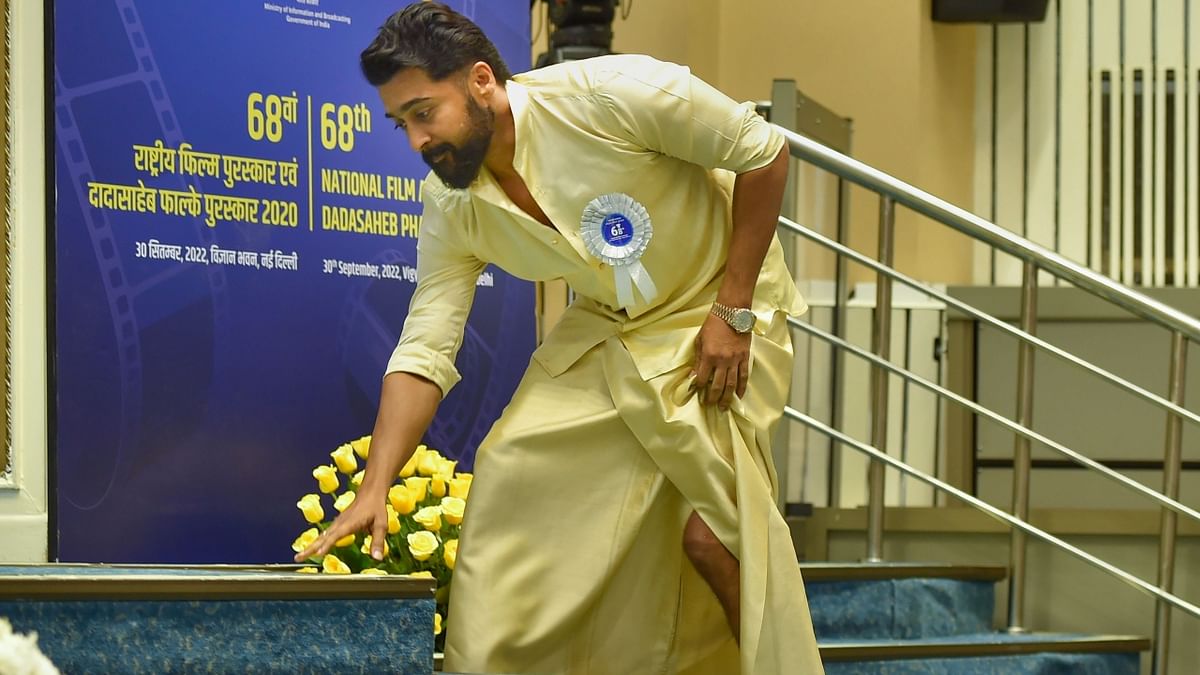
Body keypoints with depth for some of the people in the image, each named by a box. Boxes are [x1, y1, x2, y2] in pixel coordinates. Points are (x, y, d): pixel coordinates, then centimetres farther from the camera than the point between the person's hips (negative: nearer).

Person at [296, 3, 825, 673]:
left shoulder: (610, 95, -29)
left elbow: (763, 152, -20)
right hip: (609, 328, 5)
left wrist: (734, 310, -20)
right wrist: (374, 492, -19)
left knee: (714, 532, -15)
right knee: (510, 469, -6)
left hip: (720, 314, -5)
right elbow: (423, 352, -10)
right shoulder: (452, 206, -12)